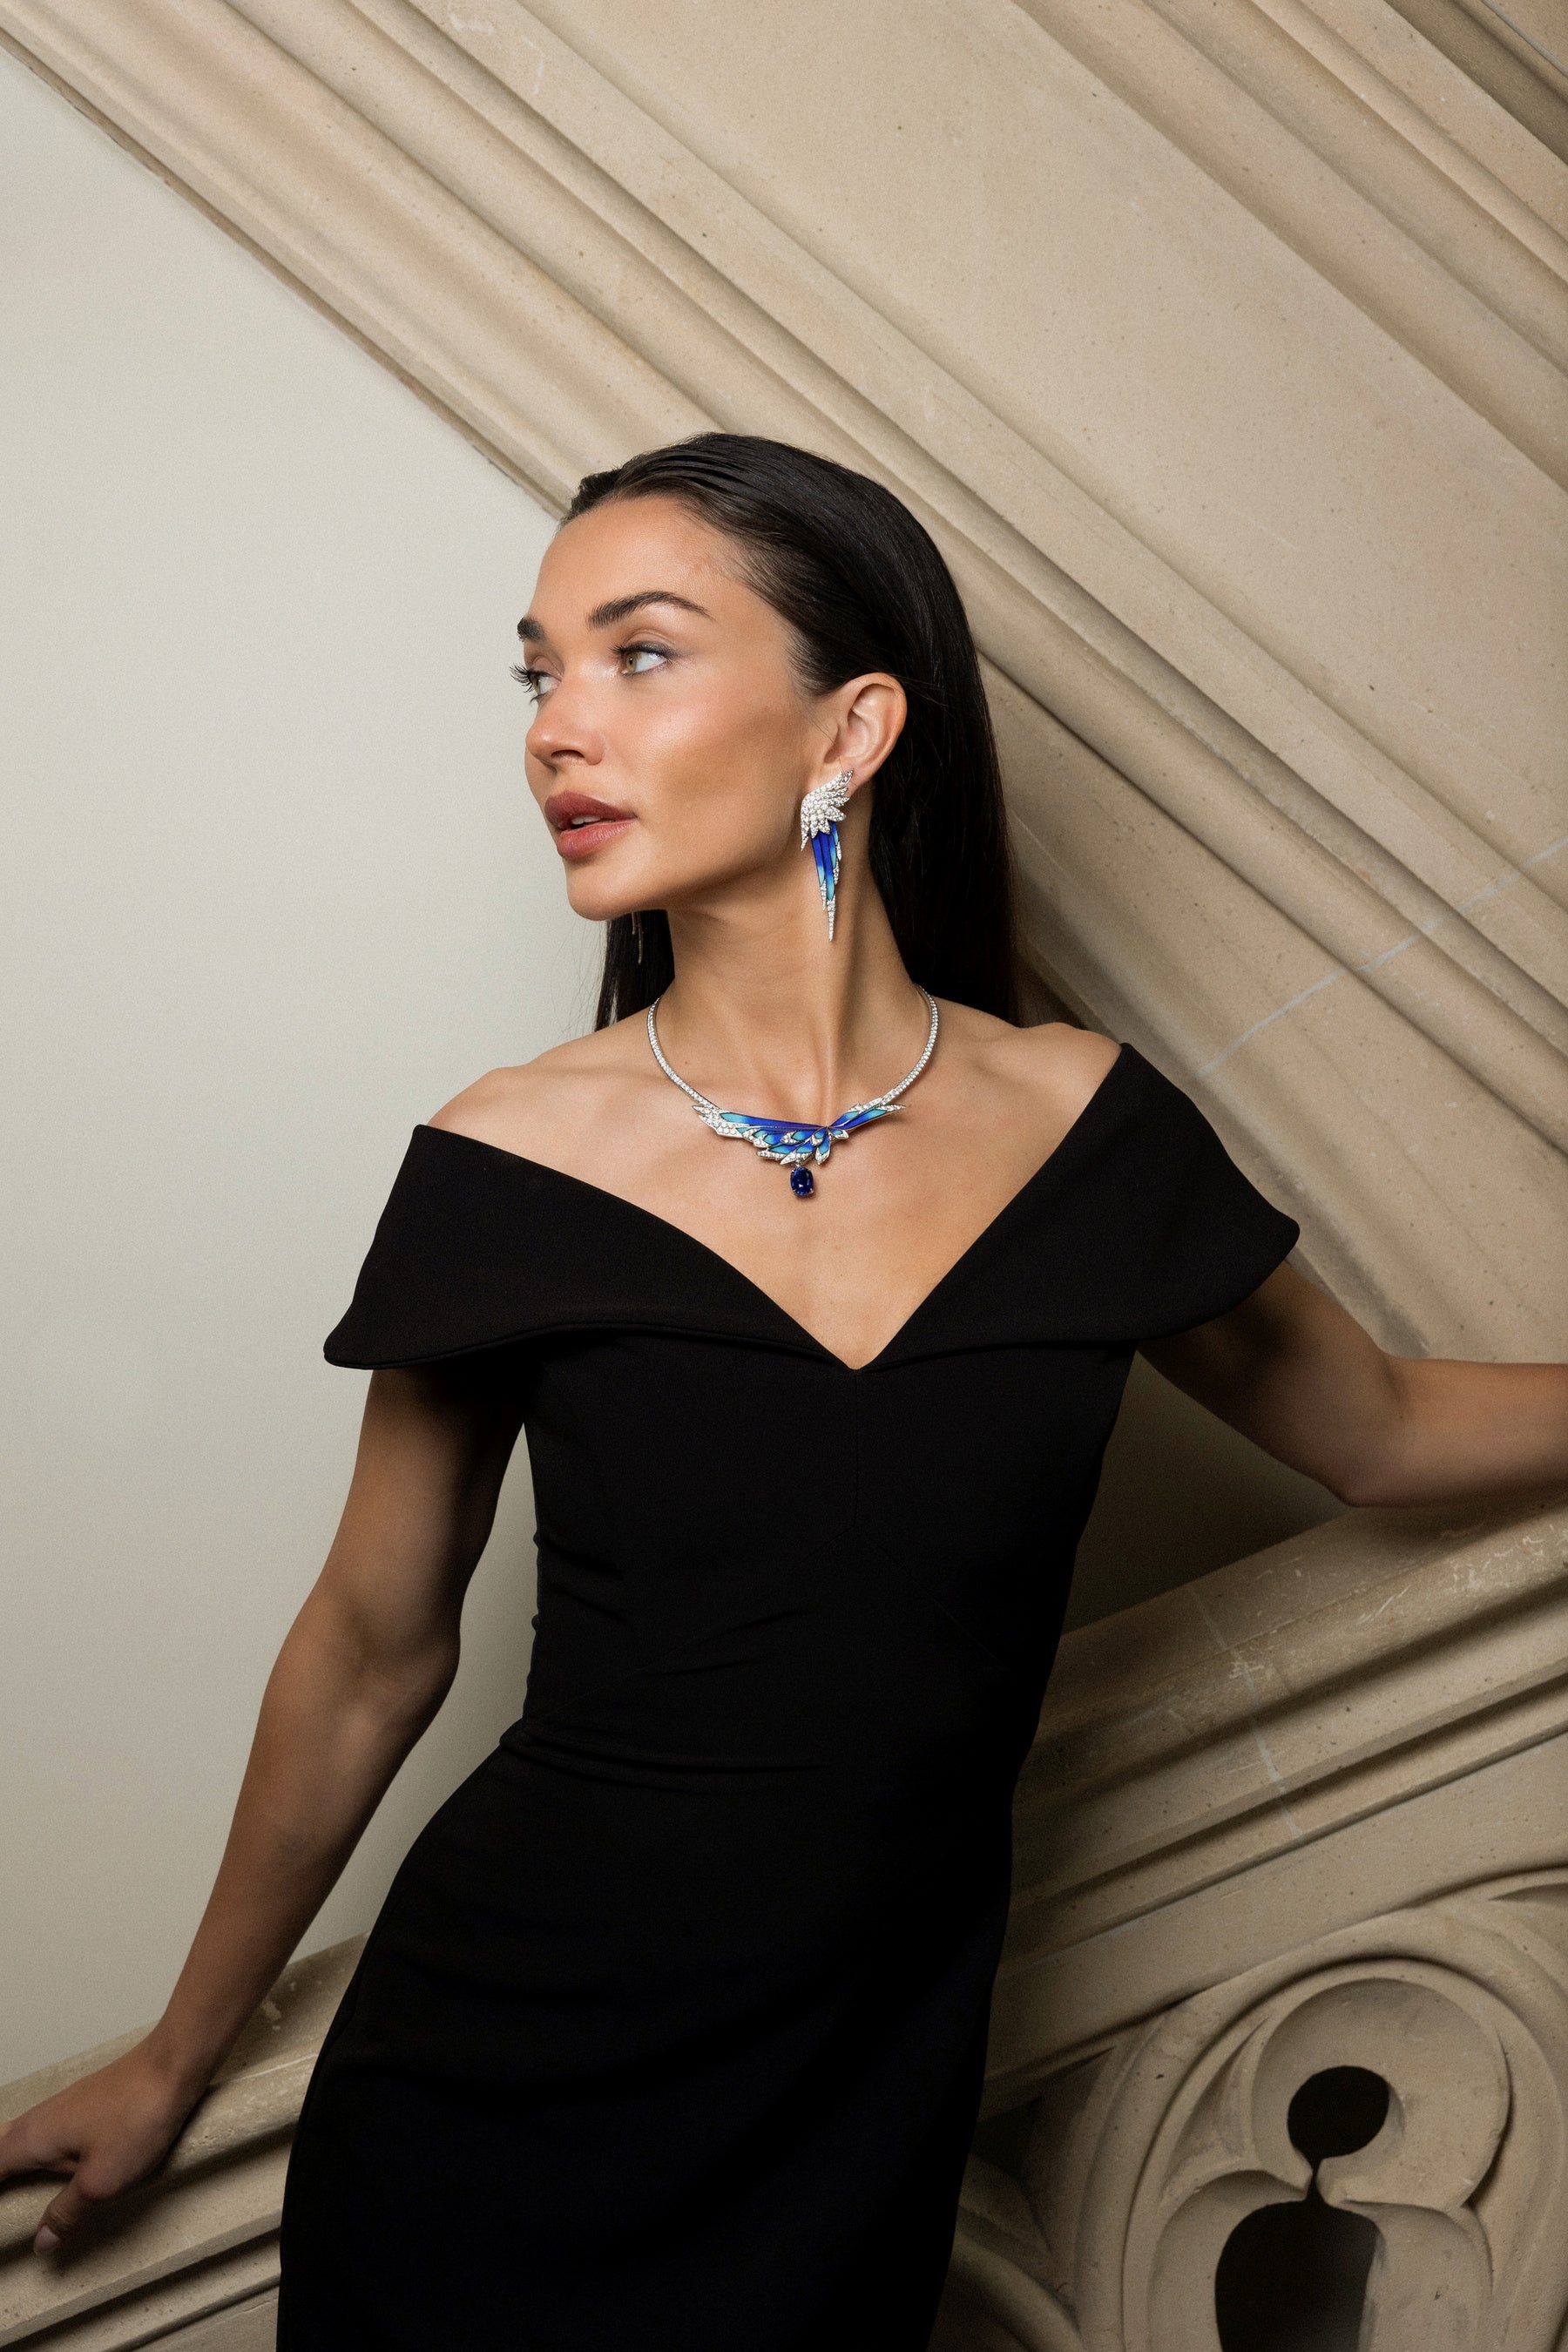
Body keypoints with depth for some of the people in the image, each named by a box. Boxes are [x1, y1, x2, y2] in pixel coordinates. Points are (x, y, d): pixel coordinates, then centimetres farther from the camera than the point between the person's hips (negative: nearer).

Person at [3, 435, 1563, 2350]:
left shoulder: (1086, 1133, -7)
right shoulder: (511, 1170, -11)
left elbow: (1379, 1429, 10)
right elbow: (374, 1648, 1)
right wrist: (178, 2060, 11)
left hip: (856, 2120, 2)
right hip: (495, 2102, -1)